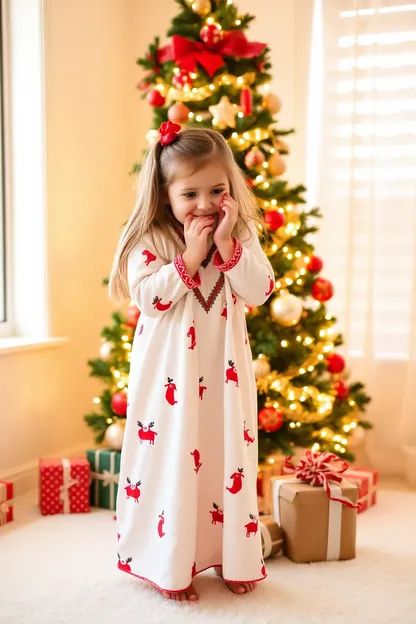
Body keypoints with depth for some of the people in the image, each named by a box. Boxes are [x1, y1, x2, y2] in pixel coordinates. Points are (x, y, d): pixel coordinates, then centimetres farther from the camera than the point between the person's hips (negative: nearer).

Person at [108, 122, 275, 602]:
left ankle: (231, 558, 25)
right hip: (169, 374, -3)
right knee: (171, 459, 2)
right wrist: (191, 256, -20)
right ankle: (170, 567, 17)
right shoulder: (150, 240, -6)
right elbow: (148, 297, -17)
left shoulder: (242, 237, 3)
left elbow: (258, 291, -9)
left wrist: (227, 244, -18)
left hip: (224, 373, 3)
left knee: (227, 456, 9)